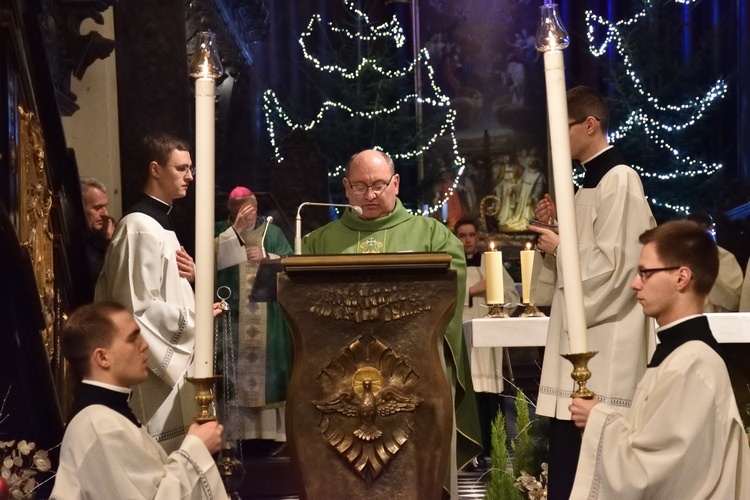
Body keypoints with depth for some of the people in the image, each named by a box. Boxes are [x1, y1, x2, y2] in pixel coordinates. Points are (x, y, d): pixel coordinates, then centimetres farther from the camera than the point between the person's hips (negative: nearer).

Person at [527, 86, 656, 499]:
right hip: (579, 339, 10)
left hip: (605, 344, -10)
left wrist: (559, 245, -8)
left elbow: (615, 265, -20)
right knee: (567, 452, 11)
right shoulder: (590, 183, 17)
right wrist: (553, 230, 8)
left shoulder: (619, 179, -13)